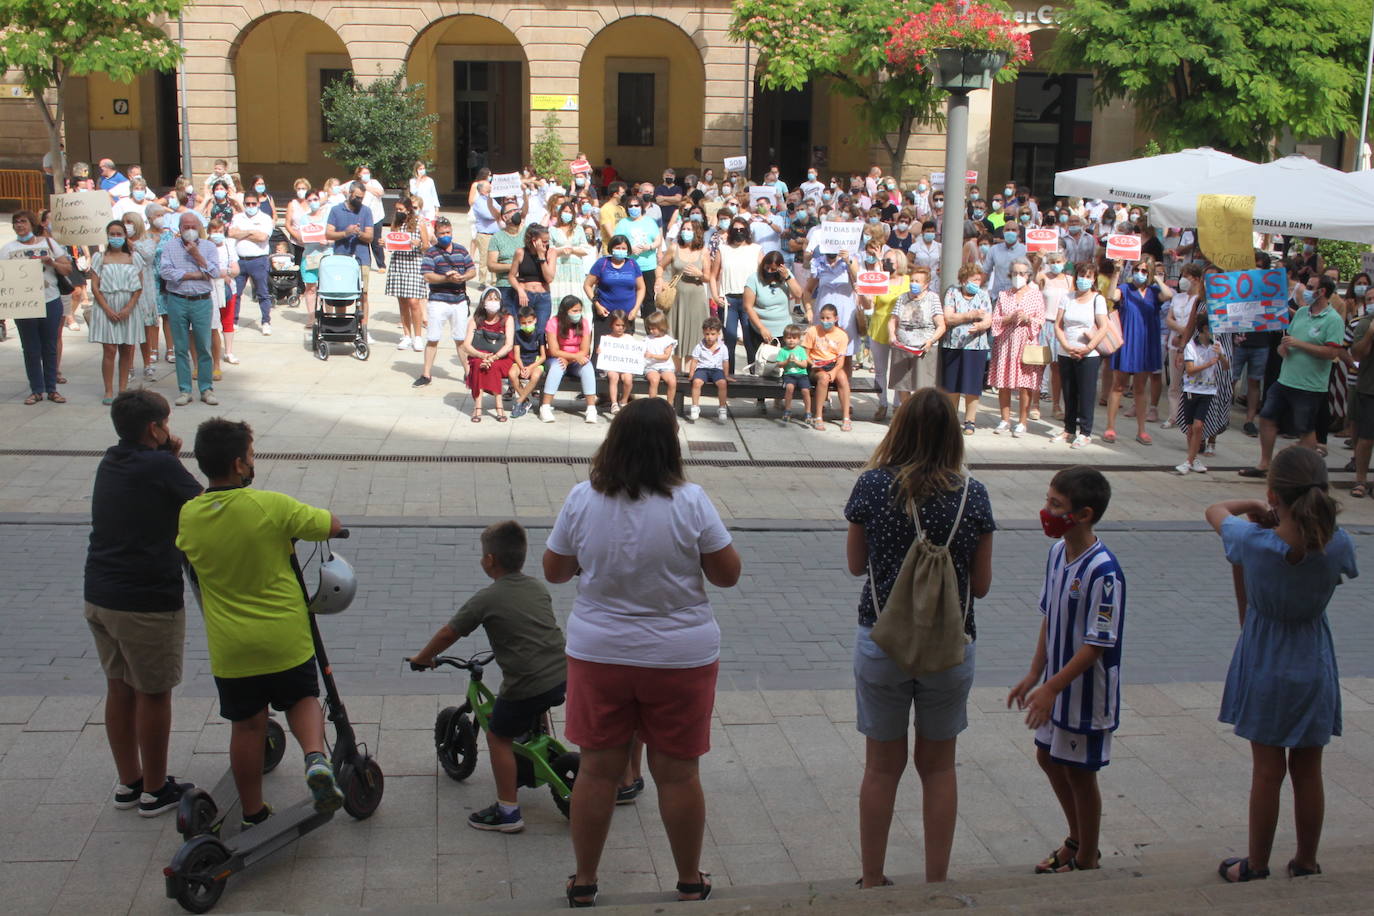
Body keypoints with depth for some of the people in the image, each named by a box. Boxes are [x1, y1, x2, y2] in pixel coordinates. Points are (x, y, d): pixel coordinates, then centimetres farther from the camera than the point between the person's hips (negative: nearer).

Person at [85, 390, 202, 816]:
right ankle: (154, 790, 18)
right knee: (153, 694, 7)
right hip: (147, 602, -7)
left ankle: (127, 782, 30)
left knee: (119, 688, 18)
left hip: (99, 597, 7)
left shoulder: (110, 463, 8)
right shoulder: (160, 466, -14)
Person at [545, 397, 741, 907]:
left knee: (598, 770, 12)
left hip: (598, 655, 2)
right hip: (680, 658, -1)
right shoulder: (689, 502, -14)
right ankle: (690, 884, 25)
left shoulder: (582, 500, -8)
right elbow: (728, 574, -7)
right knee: (678, 774, 10)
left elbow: (554, 571, 4)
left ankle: (584, 884, 24)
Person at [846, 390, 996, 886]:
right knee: (938, 766, 17)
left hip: (881, 642, 0)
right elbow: (981, 584, -1)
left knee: (882, 767, 14)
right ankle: (937, 882, 25)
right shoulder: (972, 495, -7)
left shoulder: (873, 485, -9)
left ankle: (872, 881, 24)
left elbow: (856, 563, 3)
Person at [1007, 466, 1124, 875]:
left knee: (1079, 773, 7)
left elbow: (1098, 644, -24)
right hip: (1056, 684, 8)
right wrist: (1034, 675, 10)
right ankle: (1076, 839, 41)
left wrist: (1052, 687, -24)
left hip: (1086, 692, -8)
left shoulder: (1103, 572, -26)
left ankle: (1087, 860, 27)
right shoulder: (1059, 552, 0)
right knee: (1048, 757, 21)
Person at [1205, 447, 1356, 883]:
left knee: (1266, 770, 10)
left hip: (1264, 665, -1)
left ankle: (1257, 863, 23)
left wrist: (1257, 510, 10)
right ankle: (1306, 861, 30)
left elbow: (1216, 510, -3)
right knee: (1308, 771, 15)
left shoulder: (1251, 541, -23)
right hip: (1313, 665, 2)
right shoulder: (1338, 546, -19)